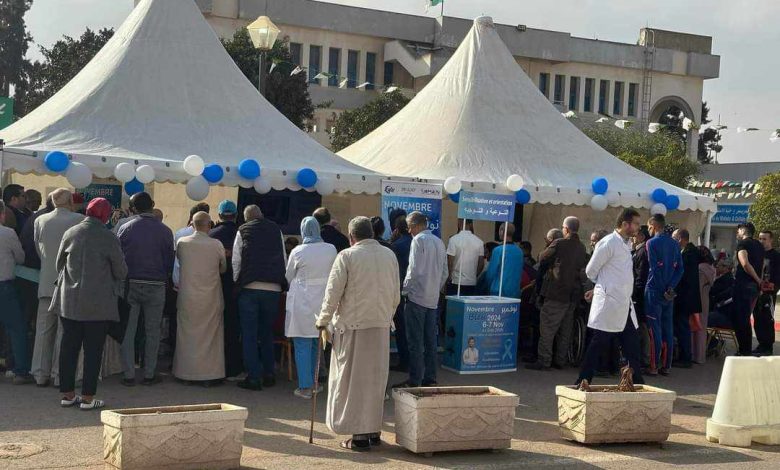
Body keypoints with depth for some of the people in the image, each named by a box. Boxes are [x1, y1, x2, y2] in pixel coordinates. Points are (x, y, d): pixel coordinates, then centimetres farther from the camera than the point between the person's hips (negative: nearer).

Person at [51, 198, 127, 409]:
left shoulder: (70, 233, 2)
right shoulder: (108, 238, -9)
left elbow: (59, 264, 12)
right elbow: (121, 272, -3)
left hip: (69, 300, 4)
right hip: (98, 302, -4)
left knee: (69, 347, 11)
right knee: (93, 350, 3)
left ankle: (67, 394, 16)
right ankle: (87, 398, 4)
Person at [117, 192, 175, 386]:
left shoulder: (125, 229, -3)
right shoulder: (165, 231, -4)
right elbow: (170, 262, 2)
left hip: (130, 284, 0)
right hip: (156, 286, 0)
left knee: (128, 331, 6)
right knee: (152, 331, 9)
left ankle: (129, 375, 6)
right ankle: (149, 374, 12)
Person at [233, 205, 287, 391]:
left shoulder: (243, 231, 3)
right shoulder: (276, 230, 11)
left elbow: (236, 260, 2)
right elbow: (285, 259, 14)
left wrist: (237, 281, 14)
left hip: (250, 288, -3)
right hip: (274, 289, 3)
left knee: (249, 335, 2)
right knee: (267, 333, 16)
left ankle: (254, 377, -1)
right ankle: (269, 374, 16)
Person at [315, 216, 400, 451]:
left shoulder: (347, 256, -8)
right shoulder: (389, 255, 6)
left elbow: (333, 293, -8)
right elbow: (396, 295, 10)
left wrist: (323, 322, 3)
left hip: (352, 326, -4)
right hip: (381, 326, 4)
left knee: (353, 379, 4)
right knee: (376, 379, 13)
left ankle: (359, 435, 4)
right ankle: (374, 430, 19)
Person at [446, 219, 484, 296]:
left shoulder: (454, 239, -9)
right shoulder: (479, 241, 2)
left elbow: (450, 262, -11)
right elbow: (481, 264, 5)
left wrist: (449, 278, 3)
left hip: (456, 282, -3)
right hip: (472, 283, 3)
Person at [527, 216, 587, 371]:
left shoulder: (559, 244, -12)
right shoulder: (582, 248, 5)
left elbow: (542, 260, -3)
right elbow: (583, 267, 12)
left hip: (557, 291, -6)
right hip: (574, 293, 6)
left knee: (547, 327, -3)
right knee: (565, 328, 14)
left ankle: (543, 361, -4)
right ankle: (560, 360, 19)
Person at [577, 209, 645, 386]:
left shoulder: (627, 244, 14)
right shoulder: (609, 243, -13)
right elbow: (591, 270, -8)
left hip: (625, 304, 8)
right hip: (609, 303, -8)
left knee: (632, 345, 9)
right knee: (598, 345, -1)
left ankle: (638, 384, 17)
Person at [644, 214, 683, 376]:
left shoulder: (652, 243, -9)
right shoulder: (674, 244, 10)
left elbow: (655, 269, -15)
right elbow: (679, 268, 5)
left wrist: (664, 290, -8)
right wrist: (670, 287, -3)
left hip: (655, 291, -6)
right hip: (669, 292, 6)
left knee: (655, 329, -3)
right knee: (668, 328, 9)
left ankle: (654, 367, -2)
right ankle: (666, 366, 12)